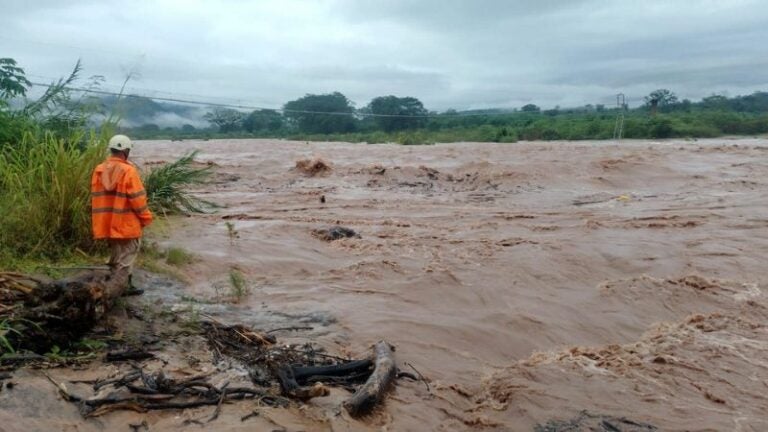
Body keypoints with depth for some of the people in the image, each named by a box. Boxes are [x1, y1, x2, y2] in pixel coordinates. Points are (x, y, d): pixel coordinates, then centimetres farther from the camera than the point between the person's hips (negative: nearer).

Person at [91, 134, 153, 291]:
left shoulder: (99, 170, 5)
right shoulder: (128, 170, -16)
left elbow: (96, 198, 11)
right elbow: (137, 198, -16)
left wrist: (99, 222, 20)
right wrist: (146, 218, -3)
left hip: (108, 223, 7)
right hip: (126, 224, -7)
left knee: (116, 258, 19)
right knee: (125, 258, 4)